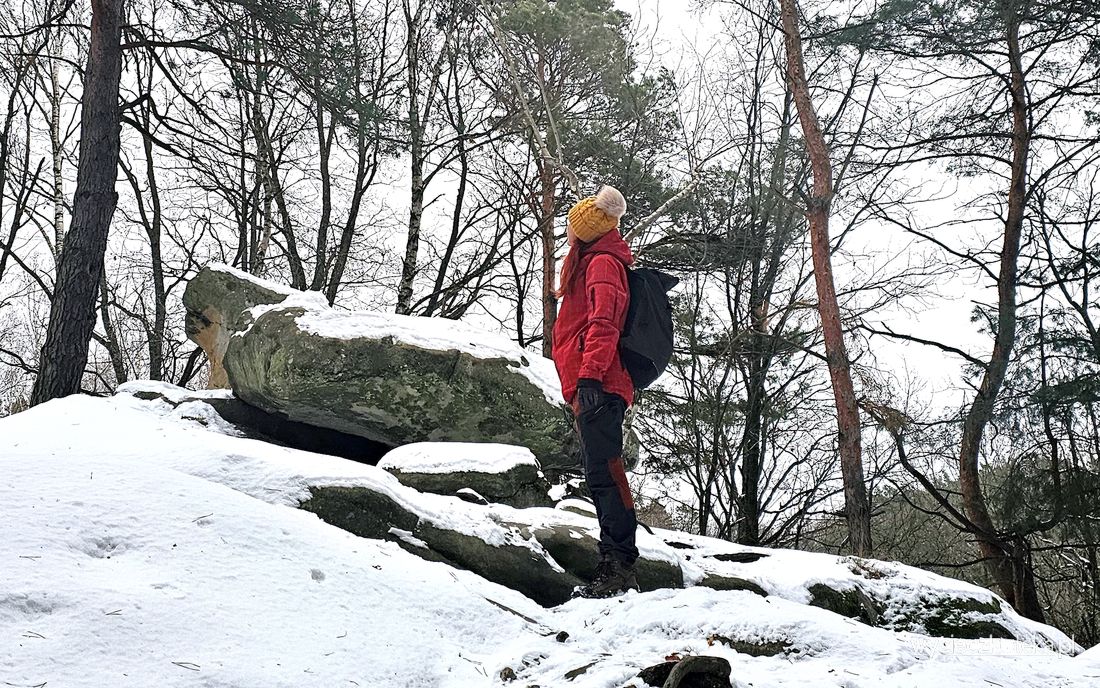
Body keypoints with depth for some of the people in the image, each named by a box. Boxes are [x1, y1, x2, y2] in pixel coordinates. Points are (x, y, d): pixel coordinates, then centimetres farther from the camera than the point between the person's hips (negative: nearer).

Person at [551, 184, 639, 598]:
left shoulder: (601, 263, -3)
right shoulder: (595, 263, 27)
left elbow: (603, 323, -18)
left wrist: (589, 376, -27)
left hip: (597, 388, -10)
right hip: (593, 389, 10)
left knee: (604, 474, -15)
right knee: (601, 476, 8)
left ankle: (619, 568, -17)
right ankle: (614, 568, 10)